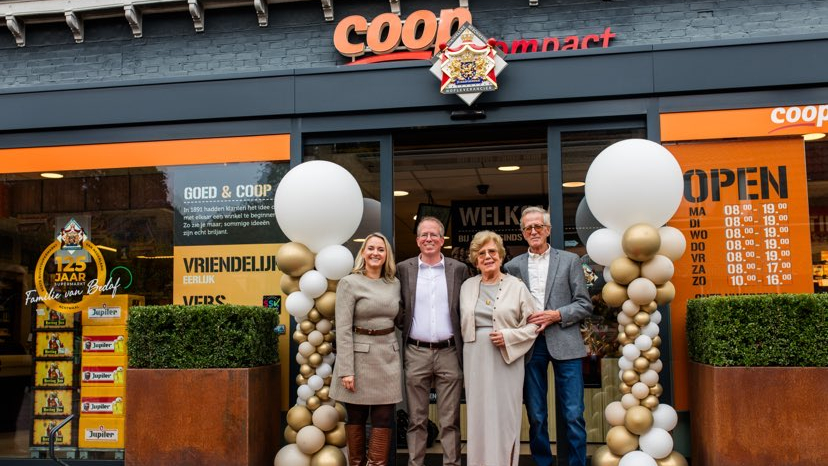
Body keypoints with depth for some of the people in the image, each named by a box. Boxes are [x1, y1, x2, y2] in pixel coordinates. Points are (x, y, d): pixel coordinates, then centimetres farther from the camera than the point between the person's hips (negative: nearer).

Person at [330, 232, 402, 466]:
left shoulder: (395, 284, 9)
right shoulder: (349, 283, -6)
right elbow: (343, 329, -10)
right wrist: (346, 369, -16)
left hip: (388, 357, 4)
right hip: (360, 356, -4)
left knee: (384, 419, 3)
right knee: (356, 418, 8)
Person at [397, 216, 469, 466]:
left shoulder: (459, 269, 4)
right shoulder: (404, 269, 4)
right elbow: (398, 310, 9)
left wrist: (464, 349, 1)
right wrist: (405, 331, 0)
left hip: (449, 352, 0)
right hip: (416, 354, 0)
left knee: (450, 420, 6)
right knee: (416, 419, 9)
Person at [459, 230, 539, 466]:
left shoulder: (517, 286, -1)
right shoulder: (467, 286, 9)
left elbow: (534, 324, -1)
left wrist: (509, 337, -13)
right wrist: (473, 342, 8)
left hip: (507, 359, -3)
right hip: (476, 359, 3)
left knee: (504, 415, 0)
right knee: (478, 414, 6)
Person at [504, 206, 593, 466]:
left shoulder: (569, 261, 6)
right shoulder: (513, 266, 9)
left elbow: (584, 305, 3)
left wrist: (557, 315, -10)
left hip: (564, 342, -1)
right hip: (529, 344, 1)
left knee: (573, 415, -1)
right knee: (536, 415, 8)